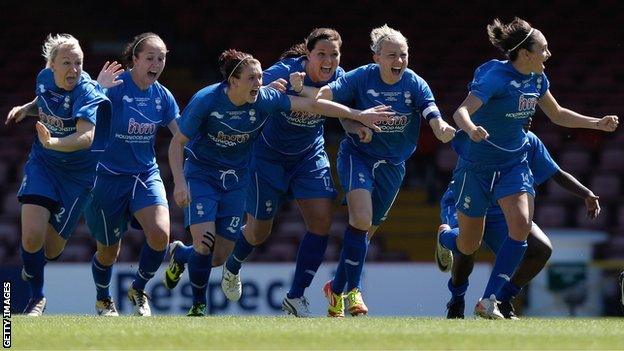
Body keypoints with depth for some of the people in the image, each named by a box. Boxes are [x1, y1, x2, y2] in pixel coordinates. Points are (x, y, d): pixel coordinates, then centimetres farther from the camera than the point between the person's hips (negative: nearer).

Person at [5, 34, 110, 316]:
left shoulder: (88, 93, -24)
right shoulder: (45, 79, -6)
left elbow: (86, 137, -41)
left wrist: (52, 142, -58)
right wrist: (26, 109, 0)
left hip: (78, 173, -3)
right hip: (42, 164, 3)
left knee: (52, 249, 4)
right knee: (32, 237, -16)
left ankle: (33, 266, 43)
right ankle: (37, 298, 10)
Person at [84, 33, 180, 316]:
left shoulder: (162, 96, 0)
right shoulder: (115, 87, -15)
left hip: (146, 175, 3)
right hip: (110, 176, -3)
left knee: (160, 234, -21)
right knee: (108, 251, 9)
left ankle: (138, 290, 7)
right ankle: (102, 300, 41)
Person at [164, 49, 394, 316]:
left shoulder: (265, 99, -15)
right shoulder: (205, 101, -22)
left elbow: (312, 106, -11)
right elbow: (177, 143, -13)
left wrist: (358, 115, -13)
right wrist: (179, 182, -24)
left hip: (235, 179, 3)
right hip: (201, 175, -3)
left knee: (219, 257, -1)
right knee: (204, 245, -20)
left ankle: (180, 255, 33)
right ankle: (198, 306, 4)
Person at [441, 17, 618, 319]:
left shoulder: (537, 79, -1)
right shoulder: (495, 77, -24)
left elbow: (557, 114, 16)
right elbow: (461, 111, -35)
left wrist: (598, 123, 8)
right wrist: (471, 129, -57)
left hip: (514, 163, 6)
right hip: (477, 165, -6)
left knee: (521, 226, -19)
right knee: (469, 246, 5)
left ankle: (488, 301, -14)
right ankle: (443, 238, 45)